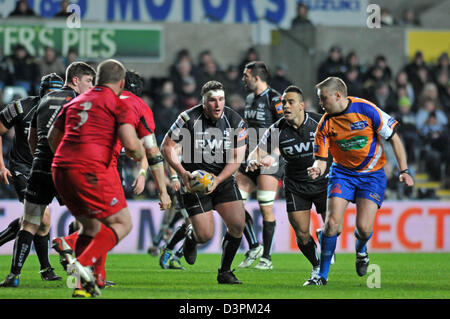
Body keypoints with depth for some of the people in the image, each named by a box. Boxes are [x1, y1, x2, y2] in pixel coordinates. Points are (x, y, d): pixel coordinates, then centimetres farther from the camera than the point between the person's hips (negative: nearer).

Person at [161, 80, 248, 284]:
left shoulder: (235, 121, -6)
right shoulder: (189, 118, -14)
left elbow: (237, 157, -4)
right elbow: (166, 146, -7)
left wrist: (218, 179, -17)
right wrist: (182, 172, -18)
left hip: (224, 180, 3)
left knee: (238, 224, -13)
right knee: (205, 235, -9)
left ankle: (224, 272, 7)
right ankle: (191, 237, 31)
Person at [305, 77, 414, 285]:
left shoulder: (366, 110, -16)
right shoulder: (325, 124, -8)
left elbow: (394, 138, -8)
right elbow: (321, 157, -4)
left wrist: (404, 170, -9)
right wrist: (317, 169, -29)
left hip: (372, 174, -2)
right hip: (342, 172, 2)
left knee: (364, 227, -13)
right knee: (332, 223, -15)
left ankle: (361, 249, 25)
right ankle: (323, 275, -3)